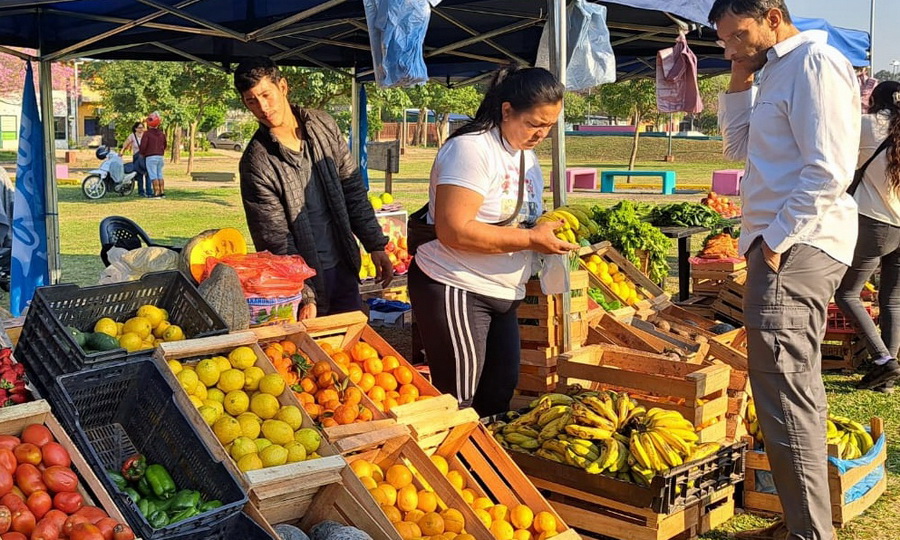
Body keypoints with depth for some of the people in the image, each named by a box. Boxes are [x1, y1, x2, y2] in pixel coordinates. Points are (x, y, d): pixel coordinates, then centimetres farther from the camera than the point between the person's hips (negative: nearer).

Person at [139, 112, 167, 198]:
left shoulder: (147, 133, -10)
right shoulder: (161, 134, 10)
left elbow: (143, 146, -14)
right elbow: (164, 145, 20)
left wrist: (142, 153, 4)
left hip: (150, 157, -6)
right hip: (160, 156, 6)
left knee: (153, 175, -5)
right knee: (160, 175, 12)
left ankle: (156, 193, -9)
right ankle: (162, 192, 11)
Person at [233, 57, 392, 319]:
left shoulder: (323, 125, -2)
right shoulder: (256, 162, -16)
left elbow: (353, 189, 5)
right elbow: (276, 240, -15)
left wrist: (376, 245, 2)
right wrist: (305, 296, -18)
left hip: (343, 266, 5)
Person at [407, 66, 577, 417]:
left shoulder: (527, 155, 13)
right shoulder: (471, 149, -17)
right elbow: (455, 231, -26)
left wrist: (550, 228, 0)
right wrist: (531, 239, -22)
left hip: (501, 295, 9)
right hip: (455, 291, -9)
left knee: (501, 391, 11)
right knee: (458, 404, -3)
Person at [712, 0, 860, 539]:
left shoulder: (815, 62, -11)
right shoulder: (778, 71, 19)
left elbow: (828, 170, -19)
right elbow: (739, 146, 23)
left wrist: (777, 241, -18)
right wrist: (740, 81, 13)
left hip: (795, 250, -11)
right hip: (784, 246, 11)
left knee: (786, 395, -9)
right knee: (793, 392, 14)